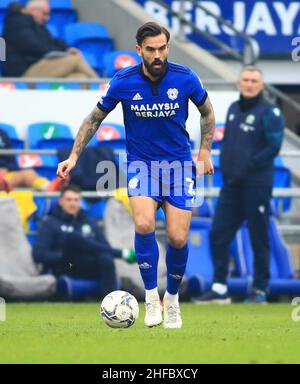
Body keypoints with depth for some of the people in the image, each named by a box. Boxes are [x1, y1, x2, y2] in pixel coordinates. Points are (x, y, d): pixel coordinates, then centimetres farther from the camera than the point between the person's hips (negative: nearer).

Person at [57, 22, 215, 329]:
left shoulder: (185, 78, -9)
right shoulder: (123, 82, -10)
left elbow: (207, 111, 11)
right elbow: (95, 118, 5)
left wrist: (205, 152, 7)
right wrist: (74, 156, 1)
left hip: (179, 162, 1)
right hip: (140, 162, -1)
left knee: (178, 238, -6)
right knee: (144, 225, -26)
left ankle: (172, 298, 21)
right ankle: (151, 296, -11)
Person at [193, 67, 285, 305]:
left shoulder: (269, 113, -7)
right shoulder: (234, 109, 15)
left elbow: (273, 147, -14)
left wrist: (248, 167, -16)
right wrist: (226, 166, 7)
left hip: (257, 185, -7)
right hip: (231, 185, 7)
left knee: (259, 239, -1)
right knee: (219, 235, 3)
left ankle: (260, 292, 6)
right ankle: (220, 289, 10)